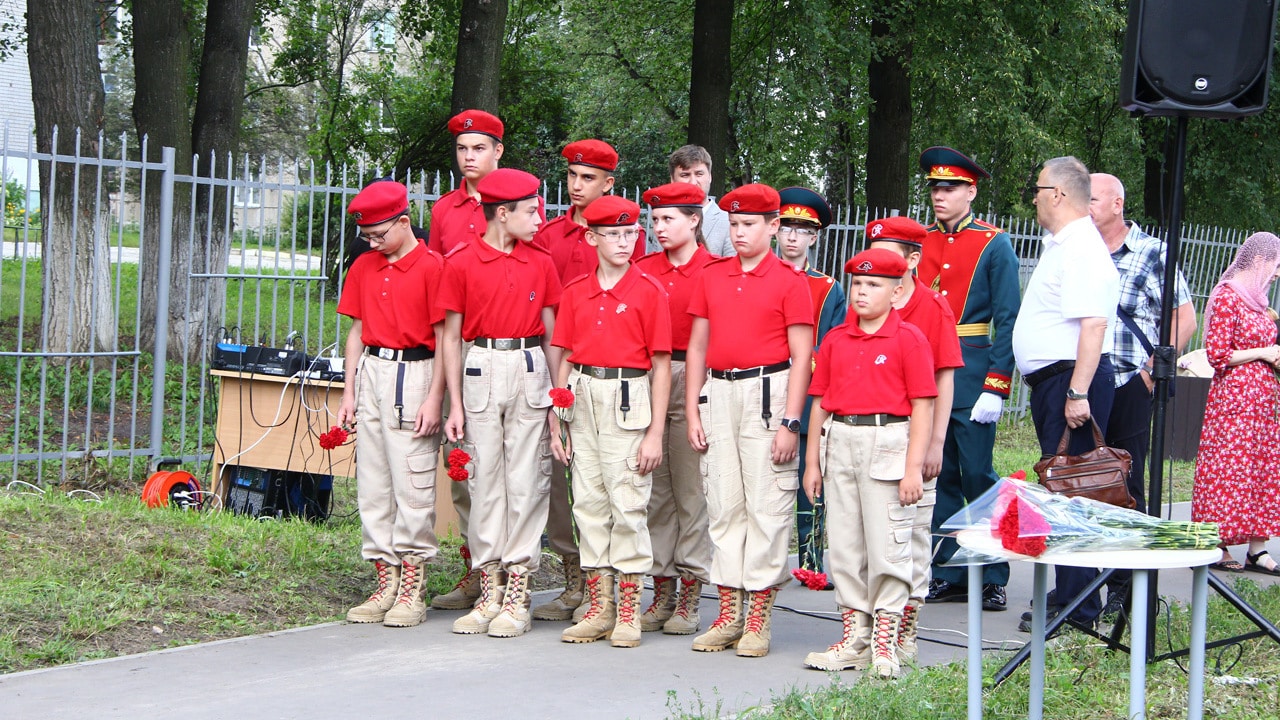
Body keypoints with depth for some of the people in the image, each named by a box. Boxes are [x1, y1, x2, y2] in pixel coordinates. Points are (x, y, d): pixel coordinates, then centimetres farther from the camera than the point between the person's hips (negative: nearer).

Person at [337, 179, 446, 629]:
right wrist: (349, 391, 12)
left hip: (413, 373, -6)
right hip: (371, 372, 7)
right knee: (372, 485, 7)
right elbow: (357, 331, 17)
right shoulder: (364, 268, 12)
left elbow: (444, 338, -8)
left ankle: (412, 590, 2)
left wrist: (434, 399, -13)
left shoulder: (431, 267, -7)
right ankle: (385, 582, 15)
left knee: (413, 485, -5)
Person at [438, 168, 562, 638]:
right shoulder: (461, 262, 0)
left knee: (525, 480, -1)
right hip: (481, 370, -1)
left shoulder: (541, 263, 7)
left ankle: (517, 595, 4)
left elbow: (551, 334, 10)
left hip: (530, 371, 1)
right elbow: (451, 337, 2)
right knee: (485, 480, 2)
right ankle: (488, 591, 10)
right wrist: (454, 404, -2)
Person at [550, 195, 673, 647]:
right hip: (583, 399, 5)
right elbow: (566, 360, 12)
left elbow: (661, 366, -5)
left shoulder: (648, 291, -4)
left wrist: (655, 433, -9)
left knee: (627, 504, -4)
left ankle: (629, 613, 5)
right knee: (588, 502, 7)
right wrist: (556, 423, 7)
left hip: (629, 399, -4)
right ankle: (598, 608, 17)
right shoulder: (575, 293, 8)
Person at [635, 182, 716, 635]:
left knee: (692, 490, -2)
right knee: (654, 488, 7)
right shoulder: (643, 269, 10)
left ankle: (689, 598, 5)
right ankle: (661, 593, 15)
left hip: (693, 378, -4)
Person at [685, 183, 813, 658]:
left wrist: (790, 422, -11)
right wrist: (692, 413, 7)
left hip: (767, 393, -4)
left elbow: (801, 356, -5)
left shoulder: (788, 281, -2)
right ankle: (728, 613, 14)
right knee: (722, 503, 7)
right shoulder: (711, 277, 11)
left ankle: (759, 619, 4)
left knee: (766, 505, -3)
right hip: (718, 393, 5)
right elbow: (697, 347, 14)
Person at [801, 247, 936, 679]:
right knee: (844, 545, 9)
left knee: (886, 545, -3)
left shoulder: (908, 339, -4)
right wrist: (813, 462, 11)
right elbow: (820, 403, 14)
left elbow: (922, 408, -7)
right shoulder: (835, 340, 11)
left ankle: (885, 643, 6)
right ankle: (854, 638, 19)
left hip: (887, 441, -5)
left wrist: (914, 468, -13)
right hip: (840, 443, 5)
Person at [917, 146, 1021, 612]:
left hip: (970, 374, -4)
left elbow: (1007, 320, -7)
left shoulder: (994, 245, -2)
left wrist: (996, 388, -14)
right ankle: (948, 574, 16)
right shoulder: (918, 242, 11)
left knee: (978, 477, -2)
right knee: (938, 476, 9)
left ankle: (992, 578, 7)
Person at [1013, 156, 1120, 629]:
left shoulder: (1083, 249, -15)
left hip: (1071, 378, -11)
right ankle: (1064, 594, 21)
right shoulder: (1060, 245, 18)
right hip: (1051, 379, 11)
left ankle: (1078, 608, -6)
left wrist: (1078, 392, -27)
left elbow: (1093, 324, -24)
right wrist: (1068, 389, 19)